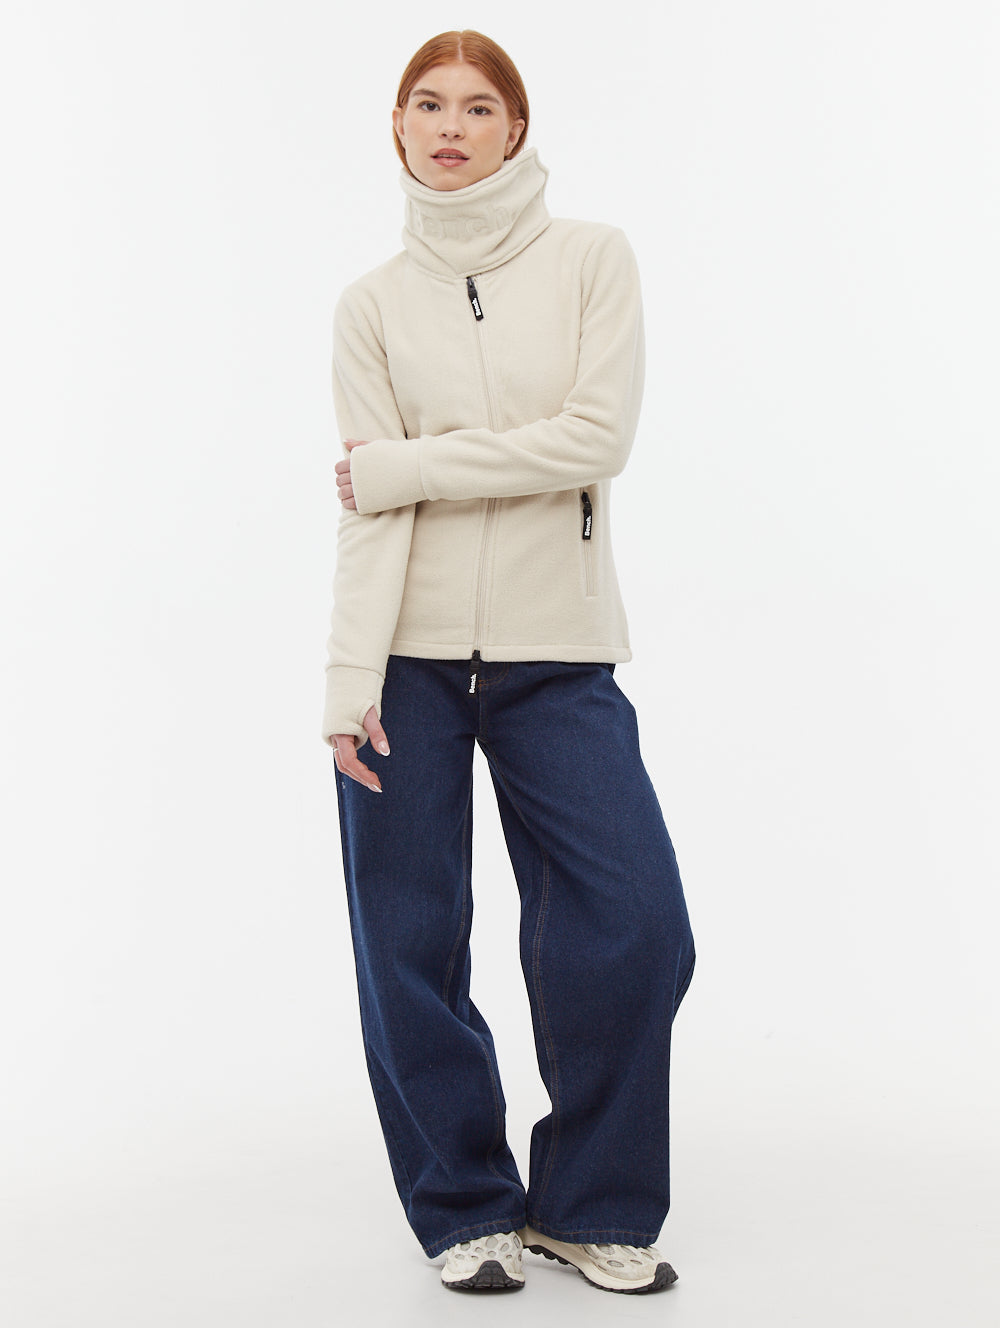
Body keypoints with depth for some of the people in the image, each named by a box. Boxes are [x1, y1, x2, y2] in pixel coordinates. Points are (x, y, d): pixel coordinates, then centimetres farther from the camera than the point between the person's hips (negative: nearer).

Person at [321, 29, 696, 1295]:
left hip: (559, 652, 0)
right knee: (411, 944, 1)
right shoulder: (372, 303, 7)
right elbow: (366, 506, -2)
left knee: (636, 931, -6)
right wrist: (350, 683, -11)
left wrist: (404, 462, -7)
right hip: (411, 650, 1)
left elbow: (597, 438, -9)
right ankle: (464, 1208, 20)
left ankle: (590, 1205, 15)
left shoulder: (592, 258, 5)